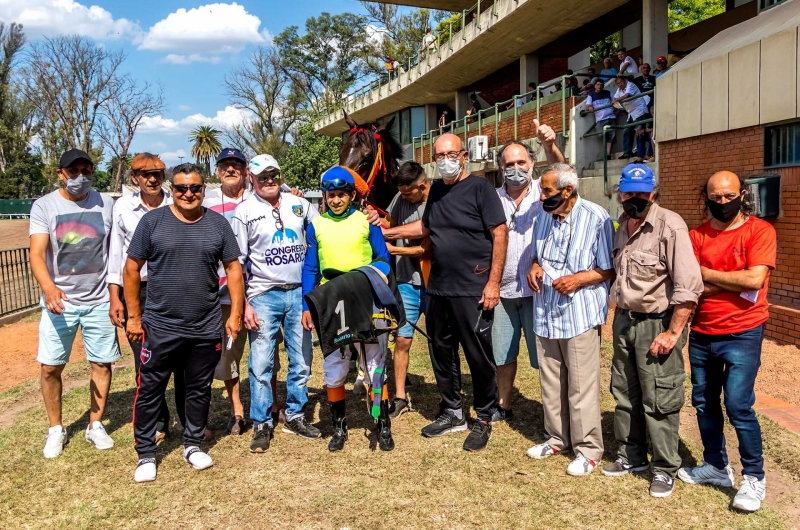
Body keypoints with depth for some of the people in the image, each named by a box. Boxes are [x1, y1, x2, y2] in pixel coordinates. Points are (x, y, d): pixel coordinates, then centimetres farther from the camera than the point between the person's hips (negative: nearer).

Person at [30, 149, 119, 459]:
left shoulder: (106, 205, -1)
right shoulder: (44, 206, -5)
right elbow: (37, 253, -14)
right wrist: (48, 287, -33)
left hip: (99, 301, 1)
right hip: (59, 300, -1)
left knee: (102, 364, 6)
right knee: (50, 366, 3)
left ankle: (95, 426, 23)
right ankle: (56, 429, 23)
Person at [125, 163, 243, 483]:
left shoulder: (218, 223, 2)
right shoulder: (153, 221, -3)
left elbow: (233, 268, 5)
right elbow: (132, 269, 0)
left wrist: (235, 314, -1)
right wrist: (134, 316, -2)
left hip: (207, 329, 2)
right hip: (160, 328, -1)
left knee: (199, 389, 14)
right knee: (149, 391, 6)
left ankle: (192, 446, 31)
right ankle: (146, 455, 22)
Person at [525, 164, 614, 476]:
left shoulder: (596, 218, -11)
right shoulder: (544, 216, 8)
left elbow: (609, 269, -8)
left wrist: (578, 279, -21)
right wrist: (535, 267, 0)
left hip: (580, 314, -6)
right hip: (546, 312, 6)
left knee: (581, 387, 2)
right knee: (550, 384, 16)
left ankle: (588, 449, 17)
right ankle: (557, 438, 33)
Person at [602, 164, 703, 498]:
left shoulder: (670, 226, -16)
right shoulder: (622, 226, 9)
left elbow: (689, 286, -21)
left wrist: (672, 333, -20)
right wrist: (619, 316, 15)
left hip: (657, 323, -7)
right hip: (624, 321, 7)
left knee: (659, 401, 2)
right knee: (625, 394, 16)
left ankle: (665, 469, 19)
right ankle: (631, 456, 33)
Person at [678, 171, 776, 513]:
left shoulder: (759, 231, -6)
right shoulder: (697, 236, 4)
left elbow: (755, 280, -19)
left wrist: (707, 274, -9)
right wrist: (735, 283, -14)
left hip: (742, 334, -5)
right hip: (701, 334, 5)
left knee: (738, 405, -8)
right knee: (704, 403, 13)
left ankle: (754, 478, 14)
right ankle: (716, 467, 32)